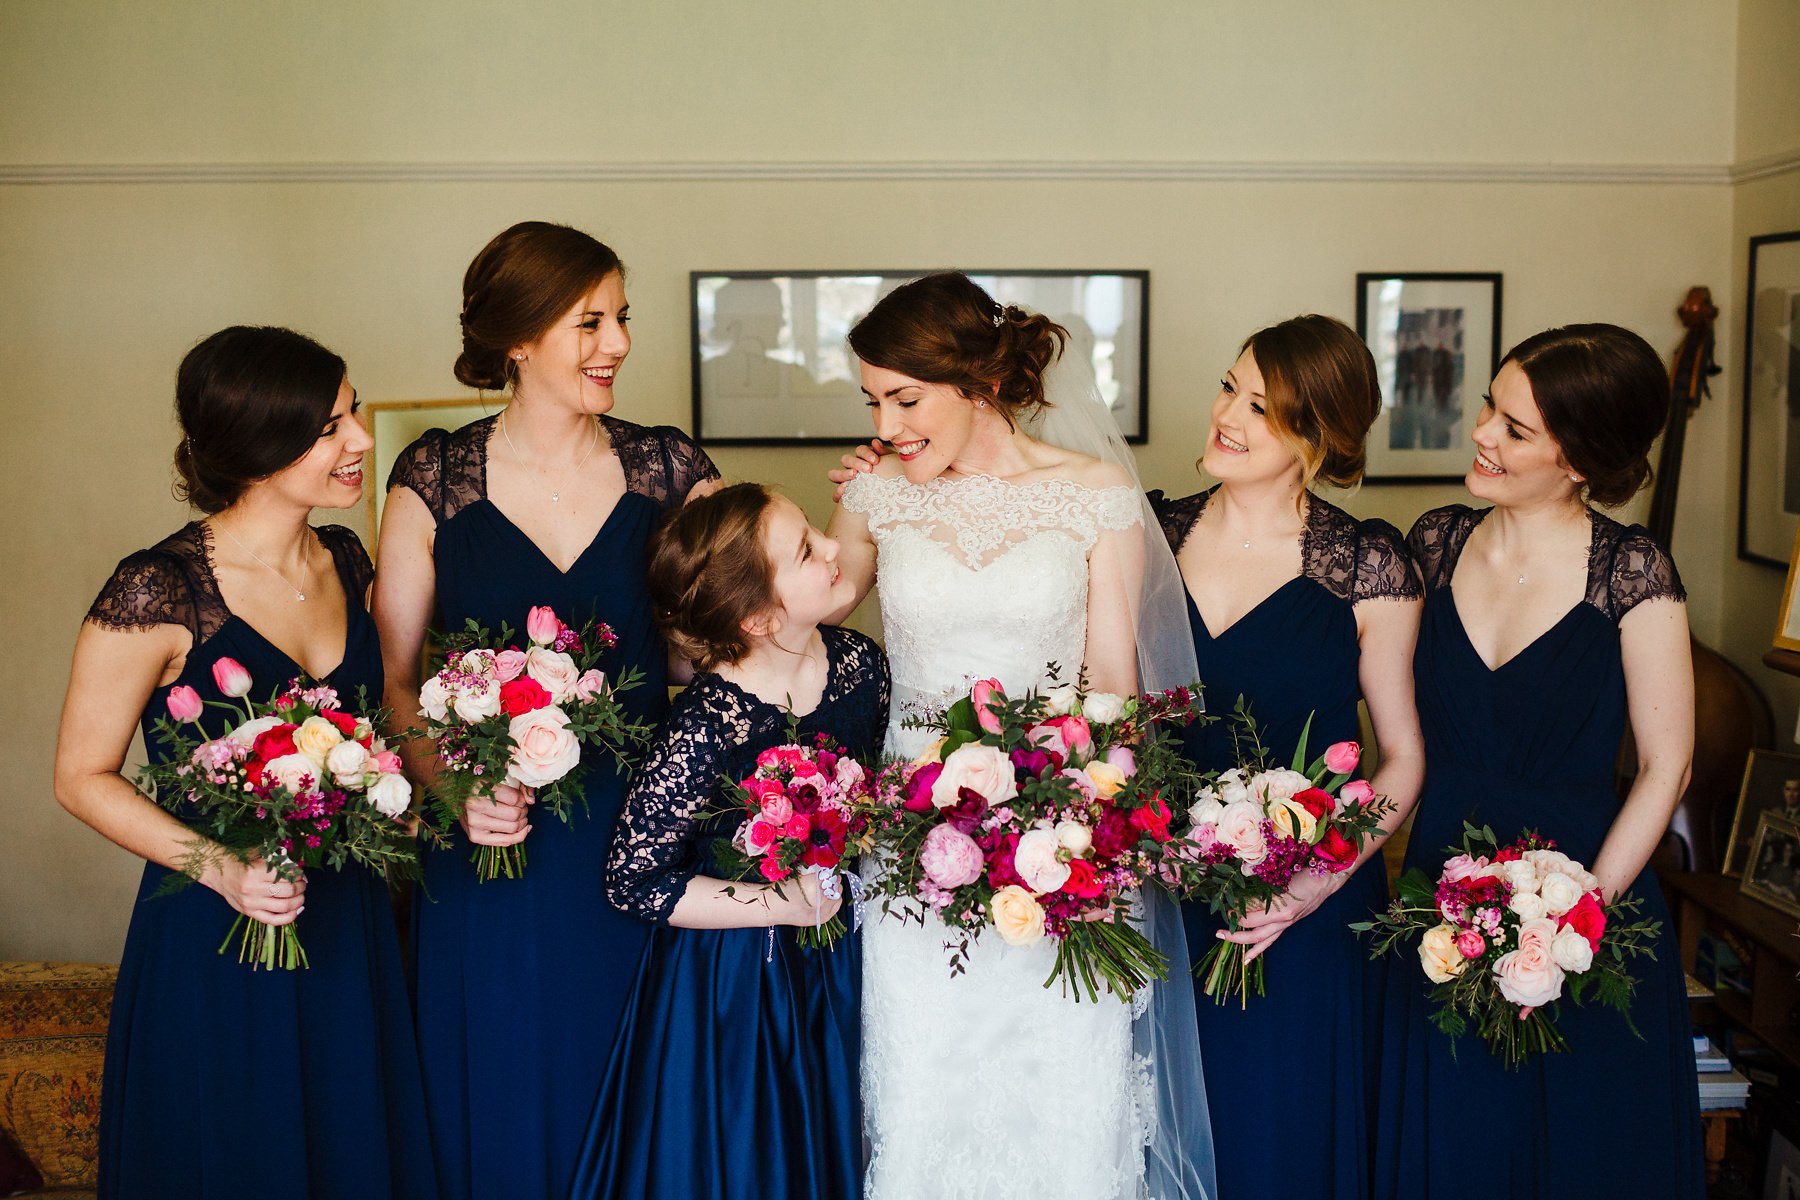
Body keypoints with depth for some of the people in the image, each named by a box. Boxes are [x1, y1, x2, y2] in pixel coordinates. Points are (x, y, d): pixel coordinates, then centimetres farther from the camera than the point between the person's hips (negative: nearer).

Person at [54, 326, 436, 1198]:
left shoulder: (347, 562, 1)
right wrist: (219, 868, -22)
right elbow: (83, 777, -9)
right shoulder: (156, 593, -18)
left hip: (347, 922, 6)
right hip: (215, 939, -5)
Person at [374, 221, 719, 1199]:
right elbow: (394, 675, 0)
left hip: (642, 840, 1)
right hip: (492, 853, -1)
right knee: (505, 1114, 14)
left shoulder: (670, 470, 1)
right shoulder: (434, 479, -2)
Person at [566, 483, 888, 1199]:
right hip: (732, 974, -5)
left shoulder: (860, 663, -10)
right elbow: (633, 882, -20)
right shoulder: (707, 729, -29)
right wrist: (785, 904, -22)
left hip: (838, 956, 5)